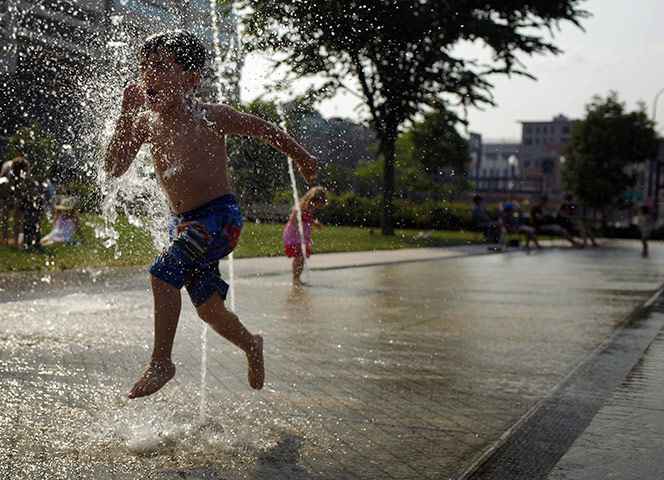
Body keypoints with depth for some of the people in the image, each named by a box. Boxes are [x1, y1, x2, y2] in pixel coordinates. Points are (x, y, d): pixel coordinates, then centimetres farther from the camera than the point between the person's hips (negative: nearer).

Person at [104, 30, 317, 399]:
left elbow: (263, 128, 2)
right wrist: (126, 115, -15)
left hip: (219, 216, -6)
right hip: (183, 222, 6)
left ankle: (161, 362, -13)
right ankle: (251, 345, 41)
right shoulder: (146, 122, 0)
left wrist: (301, 157, 15)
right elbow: (114, 168, -6)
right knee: (207, 307, 13)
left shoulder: (210, 116, -13)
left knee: (164, 272, -25)